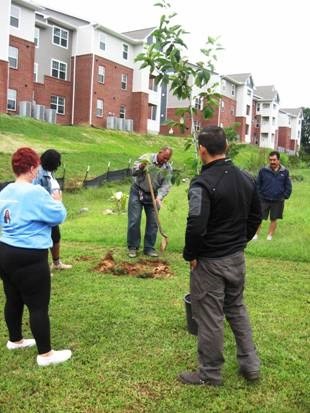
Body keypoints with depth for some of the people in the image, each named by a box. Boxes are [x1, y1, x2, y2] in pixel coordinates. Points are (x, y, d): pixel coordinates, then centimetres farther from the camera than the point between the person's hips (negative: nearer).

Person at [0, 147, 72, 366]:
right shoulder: (35, 192, -19)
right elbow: (58, 216, -11)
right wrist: (57, 201, 8)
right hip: (29, 257, -9)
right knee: (38, 305, 1)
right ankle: (45, 354, 10)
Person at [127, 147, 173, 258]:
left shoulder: (168, 168, -5)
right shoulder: (146, 157, -11)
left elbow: (166, 185, -9)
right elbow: (134, 171, -10)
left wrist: (159, 197, -26)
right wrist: (141, 167, -32)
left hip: (153, 195, 3)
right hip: (137, 192, -2)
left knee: (152, 222, 3)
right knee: (134, 220, -4)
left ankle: (149, 247, 14)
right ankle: (132, 247, 7)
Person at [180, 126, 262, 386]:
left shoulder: (203, 184, -22)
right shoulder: (246, 178, 3)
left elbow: (196, 226, -28)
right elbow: (256, 216, 12)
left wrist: (190, 255, -12)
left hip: (210, 261, -7)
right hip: (237, 257, 8)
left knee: (210, 317, 6)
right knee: (237, 308, 24)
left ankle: (210, 374, 22)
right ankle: (250, 364, 29)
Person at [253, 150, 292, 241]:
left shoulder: (285, 172, 0)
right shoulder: (263, 170, -4)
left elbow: (288, 186, 8)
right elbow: (258, 184, 2)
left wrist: (285, 196, 0)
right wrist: (259, 195, -4)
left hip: (277, 201, 1)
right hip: (264, 200, -1)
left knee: (273, 219, 11)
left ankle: (270, 236, 25)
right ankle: (256, 234, 14)